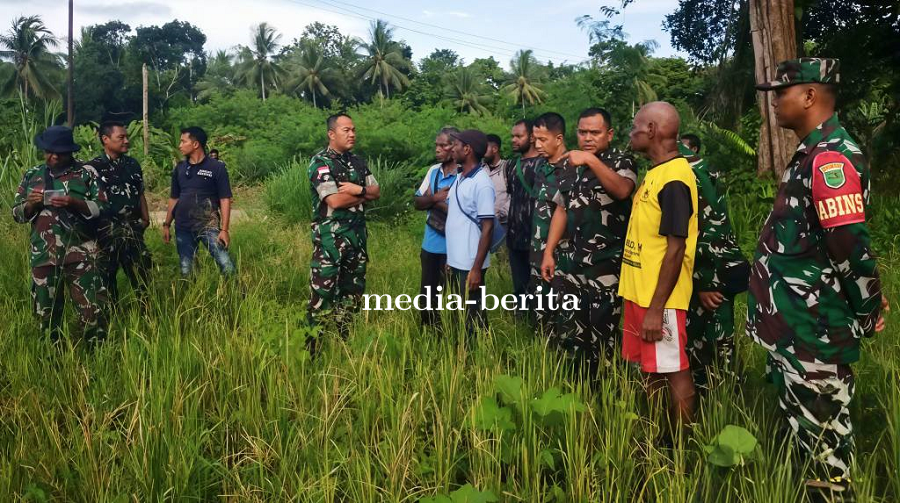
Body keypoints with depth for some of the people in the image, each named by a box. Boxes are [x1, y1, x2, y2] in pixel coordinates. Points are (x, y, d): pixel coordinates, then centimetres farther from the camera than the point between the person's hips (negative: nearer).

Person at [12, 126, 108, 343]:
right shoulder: (32, 175, 9)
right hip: (43, 256, 3)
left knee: (92, 309, -2)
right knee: (47, 310, 13)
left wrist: (74, 203, -19)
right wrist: (31, 204, -9)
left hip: (81, 254, -3)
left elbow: (102, 208, -3)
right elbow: (17, 213, 12)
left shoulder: (86, 172, 0)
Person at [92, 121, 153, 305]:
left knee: (142, 271, 6)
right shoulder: (95, 167, -5)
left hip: (133, 229, 4)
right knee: (107, 275, 6)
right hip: (107, 230, -4)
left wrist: (145, 219, 8)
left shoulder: (133, 164, 10)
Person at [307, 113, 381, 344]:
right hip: (329, 237, -7)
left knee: (353, 289, 13)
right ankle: (312, 345, 4)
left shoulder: (358, 162, 13)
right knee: (323, 291, -5)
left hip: (357, 235, 7)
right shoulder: (320, 162, -9)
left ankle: (345, 340, 26)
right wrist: (364, 194, -5)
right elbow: (335, 200, -19)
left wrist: (357, 190, -13)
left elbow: (377, 192, 8)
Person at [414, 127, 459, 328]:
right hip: (430, 244, 7)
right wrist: (435, 198, -12)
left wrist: (439, 203, -11)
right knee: (427, 293, 16)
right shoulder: (434, 171, 6)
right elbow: (417, 203, 6)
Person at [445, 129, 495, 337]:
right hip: (455, 262, 8)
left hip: (470, 265, -8)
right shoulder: (459, 178, 9)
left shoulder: (482, 184, -15)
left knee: (472, 316, 2)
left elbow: (487, 228, -17)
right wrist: (450, 258, 15)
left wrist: (477, 268, -19)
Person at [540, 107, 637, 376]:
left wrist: (591, 160, -31)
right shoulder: (573, 165, 14)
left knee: (602, 338, -3)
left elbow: (623, 190, -26)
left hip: (607, 264, -6)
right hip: (575, 261, 6)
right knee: (568, 333, 10)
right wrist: (548, 252, 11)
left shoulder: (621, 160, -4)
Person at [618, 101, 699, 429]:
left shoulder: (674, 179, -18)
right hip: (640, 291, 9)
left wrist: (656, 308, -22)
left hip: (659, 298, -9)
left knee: (673, 371, 3)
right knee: (651, 368, 18)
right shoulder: (656, 173, 11)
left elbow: (676, 248, -21)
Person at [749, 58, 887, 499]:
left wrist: (868, 314, -15)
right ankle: (808, 485, 38)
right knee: (801, 416, 22)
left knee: (821, 424, 4)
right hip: (791, 321, 10)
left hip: (811, 326, -10)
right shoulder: (812, 152, 12)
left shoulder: (831, 155, -20)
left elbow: (852, 246, -23)